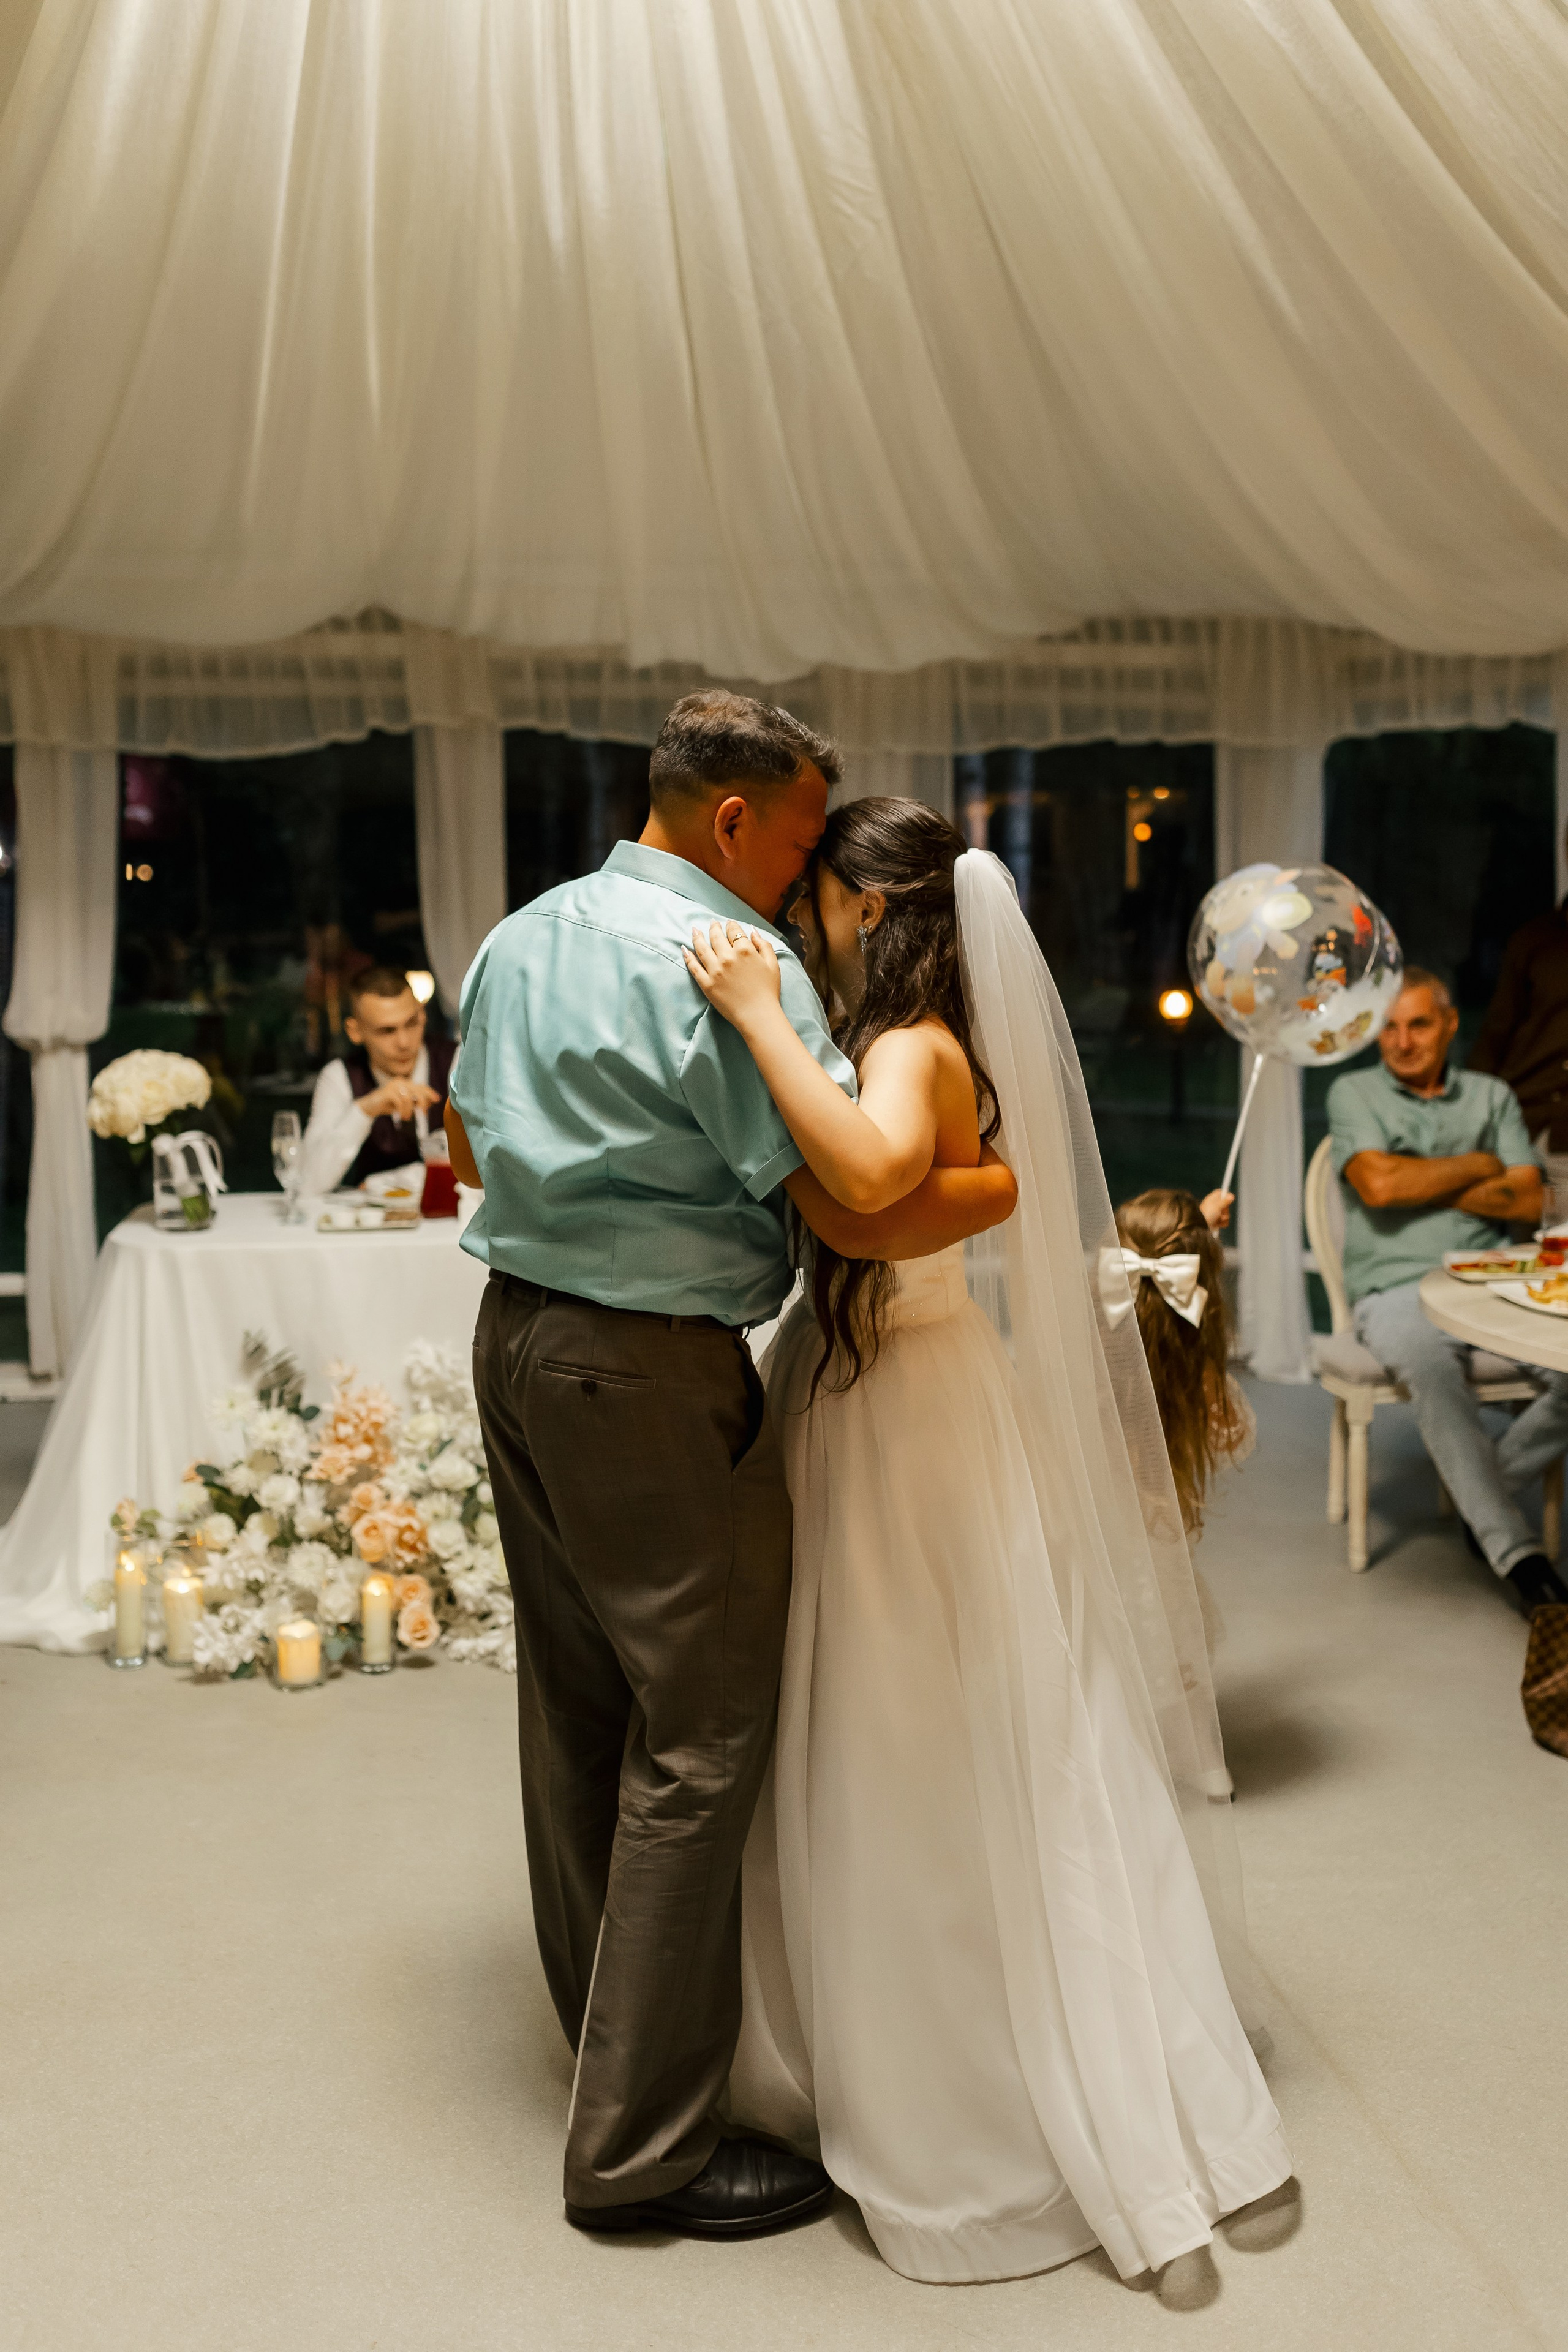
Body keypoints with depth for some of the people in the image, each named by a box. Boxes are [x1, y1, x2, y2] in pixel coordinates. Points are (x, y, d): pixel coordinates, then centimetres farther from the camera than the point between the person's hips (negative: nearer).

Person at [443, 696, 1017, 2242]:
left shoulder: (517, 941, 11)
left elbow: (472, 1147, 22)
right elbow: (859, 1208, -19)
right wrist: (1017, 1180, -4)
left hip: (515, 1338, 9)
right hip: (650, 1375, -9)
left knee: (577, 1702, 19)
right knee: (698, 1736, -1)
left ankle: (605, 2024, 37)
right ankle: (640, 2145, 8)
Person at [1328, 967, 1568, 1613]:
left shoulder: (1492, 1096, 19)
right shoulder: (1354, 1093, 11)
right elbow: (1379, 1185, -7)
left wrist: (1420, 1184, -1)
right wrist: (1479, 1166, 5)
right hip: (1396, 1290, -3)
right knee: (1432, 1367, -38)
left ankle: (1489, 1482, -1)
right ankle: (1516, 1553, -35)